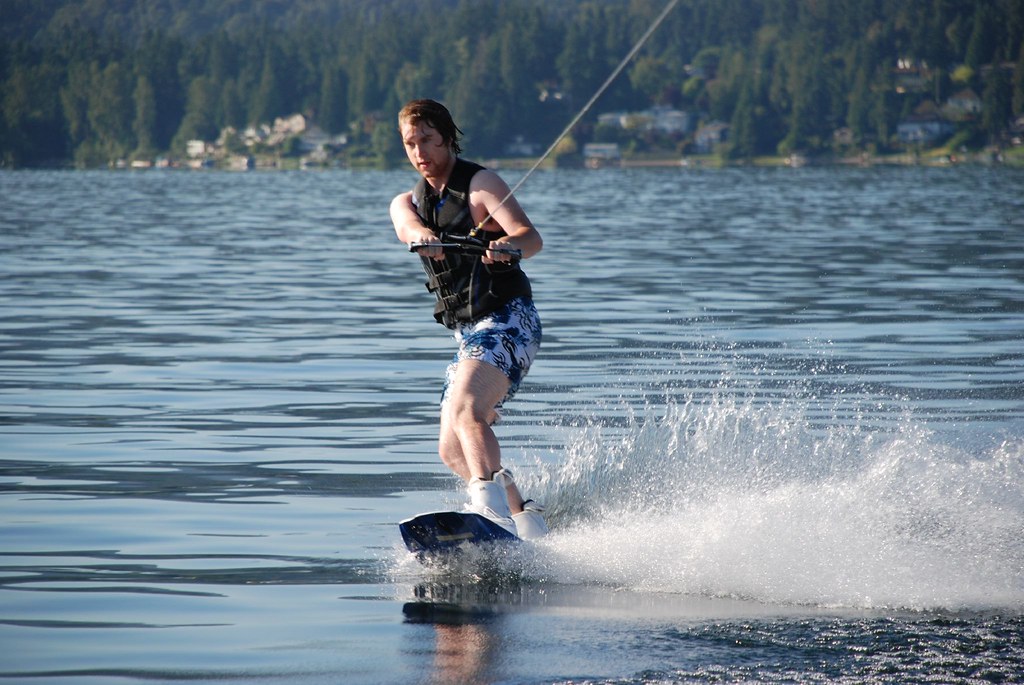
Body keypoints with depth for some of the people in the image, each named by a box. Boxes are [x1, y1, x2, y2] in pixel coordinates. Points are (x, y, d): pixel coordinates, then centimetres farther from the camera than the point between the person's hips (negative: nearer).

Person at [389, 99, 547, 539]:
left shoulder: (479, 182, -2)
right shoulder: (407, 203, 16)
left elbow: (532, 238, -17)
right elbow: (411, 227, -10)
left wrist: (508, 246, -41)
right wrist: (425, 238, -35)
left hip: (508, 319, -8)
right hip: (469, 333, 8)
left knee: (465, 410, -31)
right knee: (453, 451, 5)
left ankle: (492, 511, -46)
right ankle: (525, 517, 17)